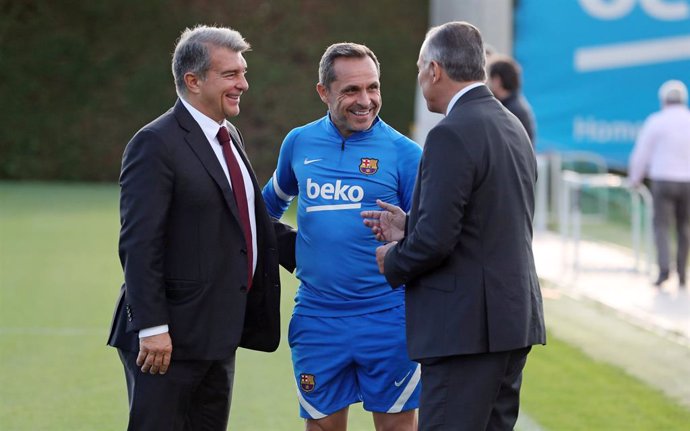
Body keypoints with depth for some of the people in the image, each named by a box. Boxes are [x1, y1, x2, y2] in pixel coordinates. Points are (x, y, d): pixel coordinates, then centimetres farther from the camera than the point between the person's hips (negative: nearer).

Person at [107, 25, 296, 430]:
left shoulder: (229, 137, 13)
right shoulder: (156, 144, -14)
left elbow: (251, 219, 21)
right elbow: (139, 243, -19)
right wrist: (152, 328, -23)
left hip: (219, 333, 9)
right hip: (172, 336, -9)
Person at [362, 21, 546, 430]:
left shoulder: (452, 136, -16)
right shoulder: (512, 127, 13)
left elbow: (436, 240, -20)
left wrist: (393, 261, -1)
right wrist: (410, 228, 16)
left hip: (467, 326, -10)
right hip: (515, 317, 10)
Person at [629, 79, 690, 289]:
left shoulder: (656, 121, -4)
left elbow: (641, 153, 0)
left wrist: (634, 179, 15)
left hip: (663, 180, -2)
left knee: (661, 226, 0)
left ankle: (664, 267, -19)